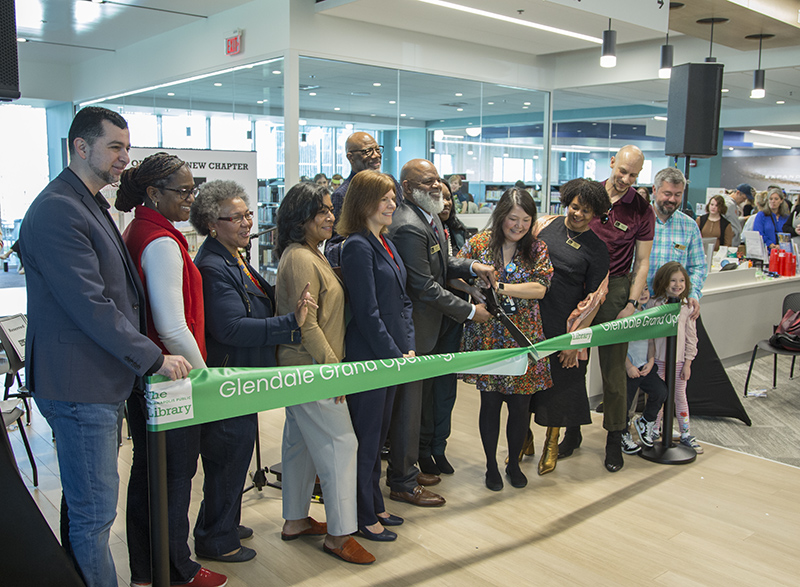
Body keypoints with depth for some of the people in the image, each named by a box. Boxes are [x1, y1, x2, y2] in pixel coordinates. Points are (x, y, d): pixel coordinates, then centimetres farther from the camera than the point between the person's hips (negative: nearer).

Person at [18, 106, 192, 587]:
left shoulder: (93, 206, 17)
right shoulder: (56, 210, -16)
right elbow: (89, 305, -22)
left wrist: (140, 359, 18)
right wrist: (154, 358, -17)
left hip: (102, 382, 10)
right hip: (79, 386, -10)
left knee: (87, 505, 21)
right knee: (94, 511, -1)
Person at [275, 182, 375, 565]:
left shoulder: (310, 254, 14)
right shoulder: (300, 259, -18)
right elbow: (306, 325, -21)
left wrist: (332, 363, 18)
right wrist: (333, 366, -17)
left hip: (302, 369, 10)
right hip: (310, 369, -10)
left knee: (300, 442, 16)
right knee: (340, 443, -5)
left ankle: (295, 520, 29)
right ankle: (339, 534, 4)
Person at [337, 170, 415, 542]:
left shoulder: (386, 243, 13)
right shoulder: (357, 247, -16)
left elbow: (402, 301, 15)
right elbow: (367, 313, -19)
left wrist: (409, 348, 6)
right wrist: (395, 356, -14)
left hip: (392, 357, 9)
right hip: (367, 358, -9)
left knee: (378, 436, 19)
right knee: (366, 438, 4)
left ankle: (374, 507, 33)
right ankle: (363, 518, 18)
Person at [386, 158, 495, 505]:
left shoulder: (429, 217, 11)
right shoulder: (408, 226, -22)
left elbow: (440, 265, 19)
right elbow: (425, 287, -22)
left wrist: (471, 267, 0)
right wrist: (470, 311, -14)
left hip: (423, 326, 10)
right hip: (410, 330, -10)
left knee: (411, 402, 19)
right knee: (407, 406, 2)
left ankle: (404, 469, 34)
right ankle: (402, 484, 16)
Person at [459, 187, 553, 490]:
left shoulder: (537, 248, 3)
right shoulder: (478, 243, 0)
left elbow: (540, 288, -9)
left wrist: (500, 287, -17)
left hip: (524, 336, 1)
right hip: (486, 335, -1)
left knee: (520, 405, 7)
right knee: (490, 403, 8)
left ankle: (514, 462, 30)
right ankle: (491, 465, 27)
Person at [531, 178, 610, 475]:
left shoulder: (596, 249, -3)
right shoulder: (545, 225, 3)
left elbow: (593, 298, -3)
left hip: (562, 327, -2)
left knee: (558, 383, 8)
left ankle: (552, 443, 31)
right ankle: (524, 437, 31)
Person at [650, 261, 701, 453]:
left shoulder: (687, 307, -2)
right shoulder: (654, 304, -5)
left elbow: (691, 337, 1)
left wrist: (688, 363, -1)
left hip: (679, 360, 1)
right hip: (658, 360, -1)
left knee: (680, 396, 10)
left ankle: (685, 434, 18)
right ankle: (654, 431, 22)